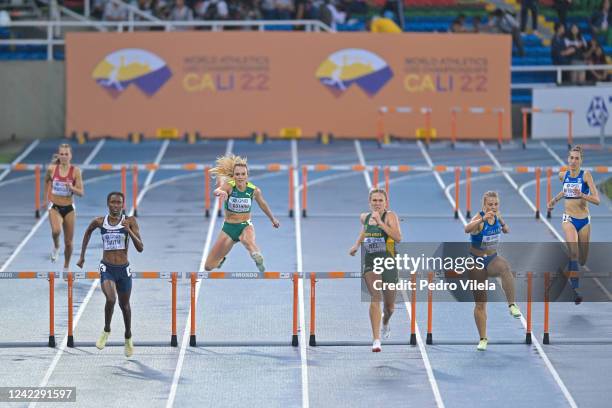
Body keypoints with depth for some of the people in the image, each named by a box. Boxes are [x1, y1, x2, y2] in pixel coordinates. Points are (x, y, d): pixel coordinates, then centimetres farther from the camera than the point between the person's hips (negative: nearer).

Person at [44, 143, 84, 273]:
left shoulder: (75, 171, -8)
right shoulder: (52, 169, -6)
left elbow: (81, 193, -9)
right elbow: (47, 181, 16)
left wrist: (72, 188, -28)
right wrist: (46, 197, 18)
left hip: (69, 208, 1)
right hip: (55, 207, -1)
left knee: (68, 242, 7)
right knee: (56, 231, -30)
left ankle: (66, 268, 28)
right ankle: (56, 247, 5)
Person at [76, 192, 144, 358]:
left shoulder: (130, 221, -6)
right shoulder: (99, 221, -1)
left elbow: (140, 248, -9)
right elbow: (88, 232, 22)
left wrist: (129, 231, -22)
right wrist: (82, 256, 24)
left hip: (123, 269, 1)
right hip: (107, 269, -1)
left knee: (124, 305, 18)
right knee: (111, 299, -26)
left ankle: (128, 338, 43)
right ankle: (106, 331, 1)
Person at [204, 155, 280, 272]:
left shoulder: (254, 190, -9)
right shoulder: (229, 186, -15)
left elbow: (262, 204, 13)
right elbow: (217, 191, -38)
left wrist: (273, 219, 29)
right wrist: (221, 192, -64)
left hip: (246, 226, -1)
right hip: (228, 228, 1)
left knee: (247, 240, -41)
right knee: (209, 266, 10)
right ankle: (221, 259, 41)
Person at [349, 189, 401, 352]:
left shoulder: (390, 216, -8)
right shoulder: (364, 217, 6)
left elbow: (398, 237, -24)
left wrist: (380, 222, -26)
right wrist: (357, 244, 21)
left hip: (388, 263, -1)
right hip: (370, 263, 1)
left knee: (389, 306, 13)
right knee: (375, 297, -22)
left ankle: (385, 323, 51)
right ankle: (376, 340, -28)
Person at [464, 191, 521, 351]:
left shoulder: (497, 215, -4)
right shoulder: (479, 218, -20)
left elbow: (506, 230, 20)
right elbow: (467, 229, -45)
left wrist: (505, 227, -4)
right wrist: (483, 219, -60)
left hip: (493, 259, 3)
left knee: (504, 267, -36)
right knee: (480, 302, 4)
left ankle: (512, 305, -35)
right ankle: (483, 339, 16)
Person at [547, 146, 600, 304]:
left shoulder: (586, 175, -9)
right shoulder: (563, 175, 2)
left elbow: (597, 200, -16)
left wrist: (582, 195, -31)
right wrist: (554, 201, 19)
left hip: (584, 220, 0)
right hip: (569, 219, 0)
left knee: (582, 260, 12)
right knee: (574, 252, -25)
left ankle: (571, 274, 48)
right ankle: (575, 290, -28)